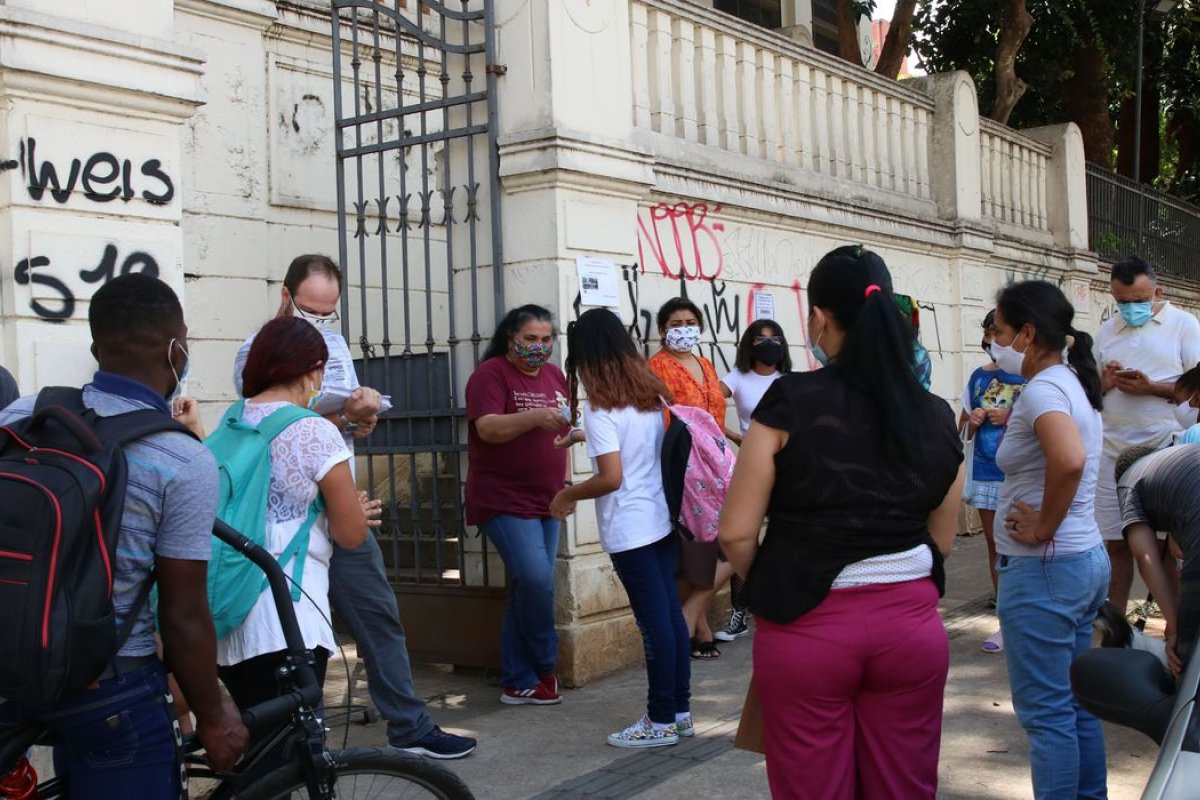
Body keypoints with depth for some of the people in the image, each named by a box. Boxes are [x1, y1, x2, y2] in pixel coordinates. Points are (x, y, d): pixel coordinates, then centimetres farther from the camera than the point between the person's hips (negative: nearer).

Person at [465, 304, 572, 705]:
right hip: (504, 501, -7)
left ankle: (519, 682, 15)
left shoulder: (555, 376, 13)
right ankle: (544, 668, 3)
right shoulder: (491, 374, -8)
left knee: (528, 588, 8)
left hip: (546, 501, 7)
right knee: (536, 579, -17)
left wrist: (563, 482, 15)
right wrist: (534, 418, -35)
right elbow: (488, 428, -21)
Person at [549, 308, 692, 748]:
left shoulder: (601, 409, -15)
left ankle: (661, 720, 9)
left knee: (654, 621, -1)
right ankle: (680, 711, 20)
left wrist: (568, 495, -5)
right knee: (671, 613, 12)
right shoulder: (653, 395, 7)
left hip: (630, 529, -7)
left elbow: (611, 478, -21)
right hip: (664, 519, 7)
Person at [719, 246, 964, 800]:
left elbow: (737, 533, -8)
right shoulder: (935, 416, 2)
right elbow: (942, 540, 10)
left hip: (806, 628, -3)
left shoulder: (791, 403, -10)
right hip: (911, 624, 3)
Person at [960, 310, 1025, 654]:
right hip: (985, 474, 5)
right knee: (995, 545, 9)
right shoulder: (978, 377, 11)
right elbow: (963, 425, 20)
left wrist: (1013, 417, -16)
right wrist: (972, 422, -1)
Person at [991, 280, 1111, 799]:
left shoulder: (1042, 390, -18)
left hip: (1043, 567, -10)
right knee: (1076, 703, 18)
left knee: (1046, 714, 0)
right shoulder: (1072, 383, 11)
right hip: (1087, 557, 10)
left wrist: (1043, 527, -24)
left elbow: (1069, 460, -37)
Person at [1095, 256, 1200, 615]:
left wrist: (1150, 388, -17)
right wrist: (1103, 382, -2)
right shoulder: (1106, 332, 16)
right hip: (1114, 450, 4)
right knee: (1115, 542, 4)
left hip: (1166, 449, -4)